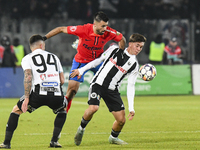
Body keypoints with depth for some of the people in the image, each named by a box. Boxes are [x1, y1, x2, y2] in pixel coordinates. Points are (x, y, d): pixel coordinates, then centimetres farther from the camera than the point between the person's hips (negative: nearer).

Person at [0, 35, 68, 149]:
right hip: (56, 94, 2)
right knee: (62, 110, 34)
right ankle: (54, 141, 21)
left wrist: (26, 98, -7)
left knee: (16, 110, 20)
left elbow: (28, 77, -4)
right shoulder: (54, 57, 24)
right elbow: (62, 80, 19)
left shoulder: (27, 58, 13)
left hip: (38, 93, -2)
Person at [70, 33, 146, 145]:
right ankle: (81, 129, -2)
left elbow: (131, 86, 2)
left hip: (112, 90, 3)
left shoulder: (134, 65, 2)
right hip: (98, 83, -3)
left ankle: (113, 138, 29)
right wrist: (82, 70, 9)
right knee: (93, 108, -29)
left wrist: (131, 108, -4)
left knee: (121, 119, -4)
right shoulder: (115, 50, 0)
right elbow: (99, 60, 11)